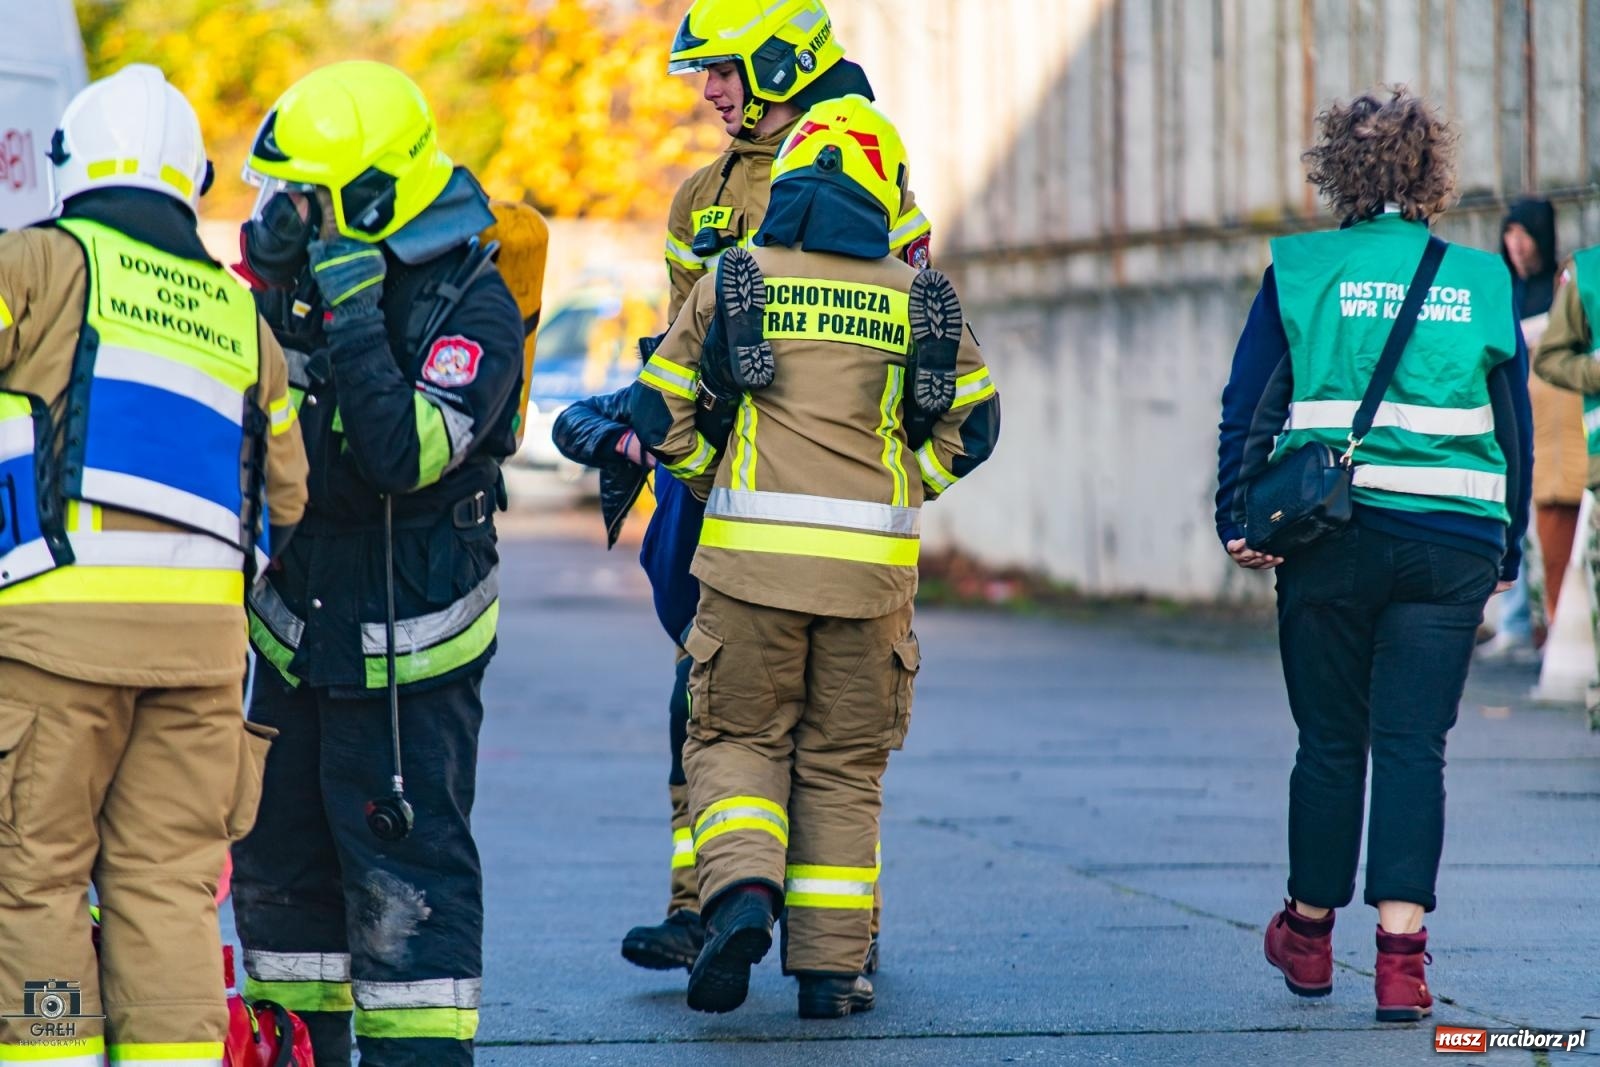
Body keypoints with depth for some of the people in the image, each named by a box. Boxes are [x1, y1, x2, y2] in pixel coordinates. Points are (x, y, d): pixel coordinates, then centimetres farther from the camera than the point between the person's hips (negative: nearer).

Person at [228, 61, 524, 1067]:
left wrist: (352, 319, -29)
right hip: (299, 630, 8)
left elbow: (406, 454, -28)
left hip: (407, 647, -8)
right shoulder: (300, 283, 6)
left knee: (406, 869, -7)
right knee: (278, 854, 14)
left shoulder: (474, 311, -15)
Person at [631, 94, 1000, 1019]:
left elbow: (662, 410, 5)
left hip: (752, 556, -1)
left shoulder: (734, 282, 4)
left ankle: (741, 891, -16)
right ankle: (831, 966, 8)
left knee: (737, 738, 10)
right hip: (872, 562, 1)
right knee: (844, 764, 9)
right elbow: (971, 424, 9)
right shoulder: (920, 298, 7)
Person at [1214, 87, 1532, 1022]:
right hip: (1451, 546, 0)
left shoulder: (1299, 272, 2)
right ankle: (1401, 951, -10)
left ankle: (1308, 935, 26)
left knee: (1331, 740, 11)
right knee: (1413, 745, 0)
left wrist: (1238, 521, 2)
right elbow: (1514, 429, 10)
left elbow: (1248, 409, -1)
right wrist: (1509, 550, 18)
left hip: (1331, 535, 0)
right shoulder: (1482, 280, 6)